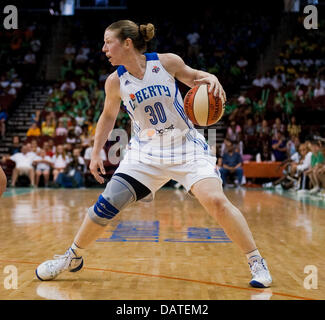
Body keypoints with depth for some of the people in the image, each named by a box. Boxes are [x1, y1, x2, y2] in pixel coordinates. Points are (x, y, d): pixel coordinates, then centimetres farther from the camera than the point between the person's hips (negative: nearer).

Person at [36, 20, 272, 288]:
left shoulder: (167, 62, -11)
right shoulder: (115, 82, -4)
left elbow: (192, 77, 8)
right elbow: (108, 117, 13)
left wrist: (211, 79, -14)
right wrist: (96, 153, 11)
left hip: (186, 145, -2)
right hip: (146, 151, 2)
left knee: (216, 200, -21)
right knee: (107, 203, -5)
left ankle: (257, 262, -4)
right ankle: (73, 257, 19)